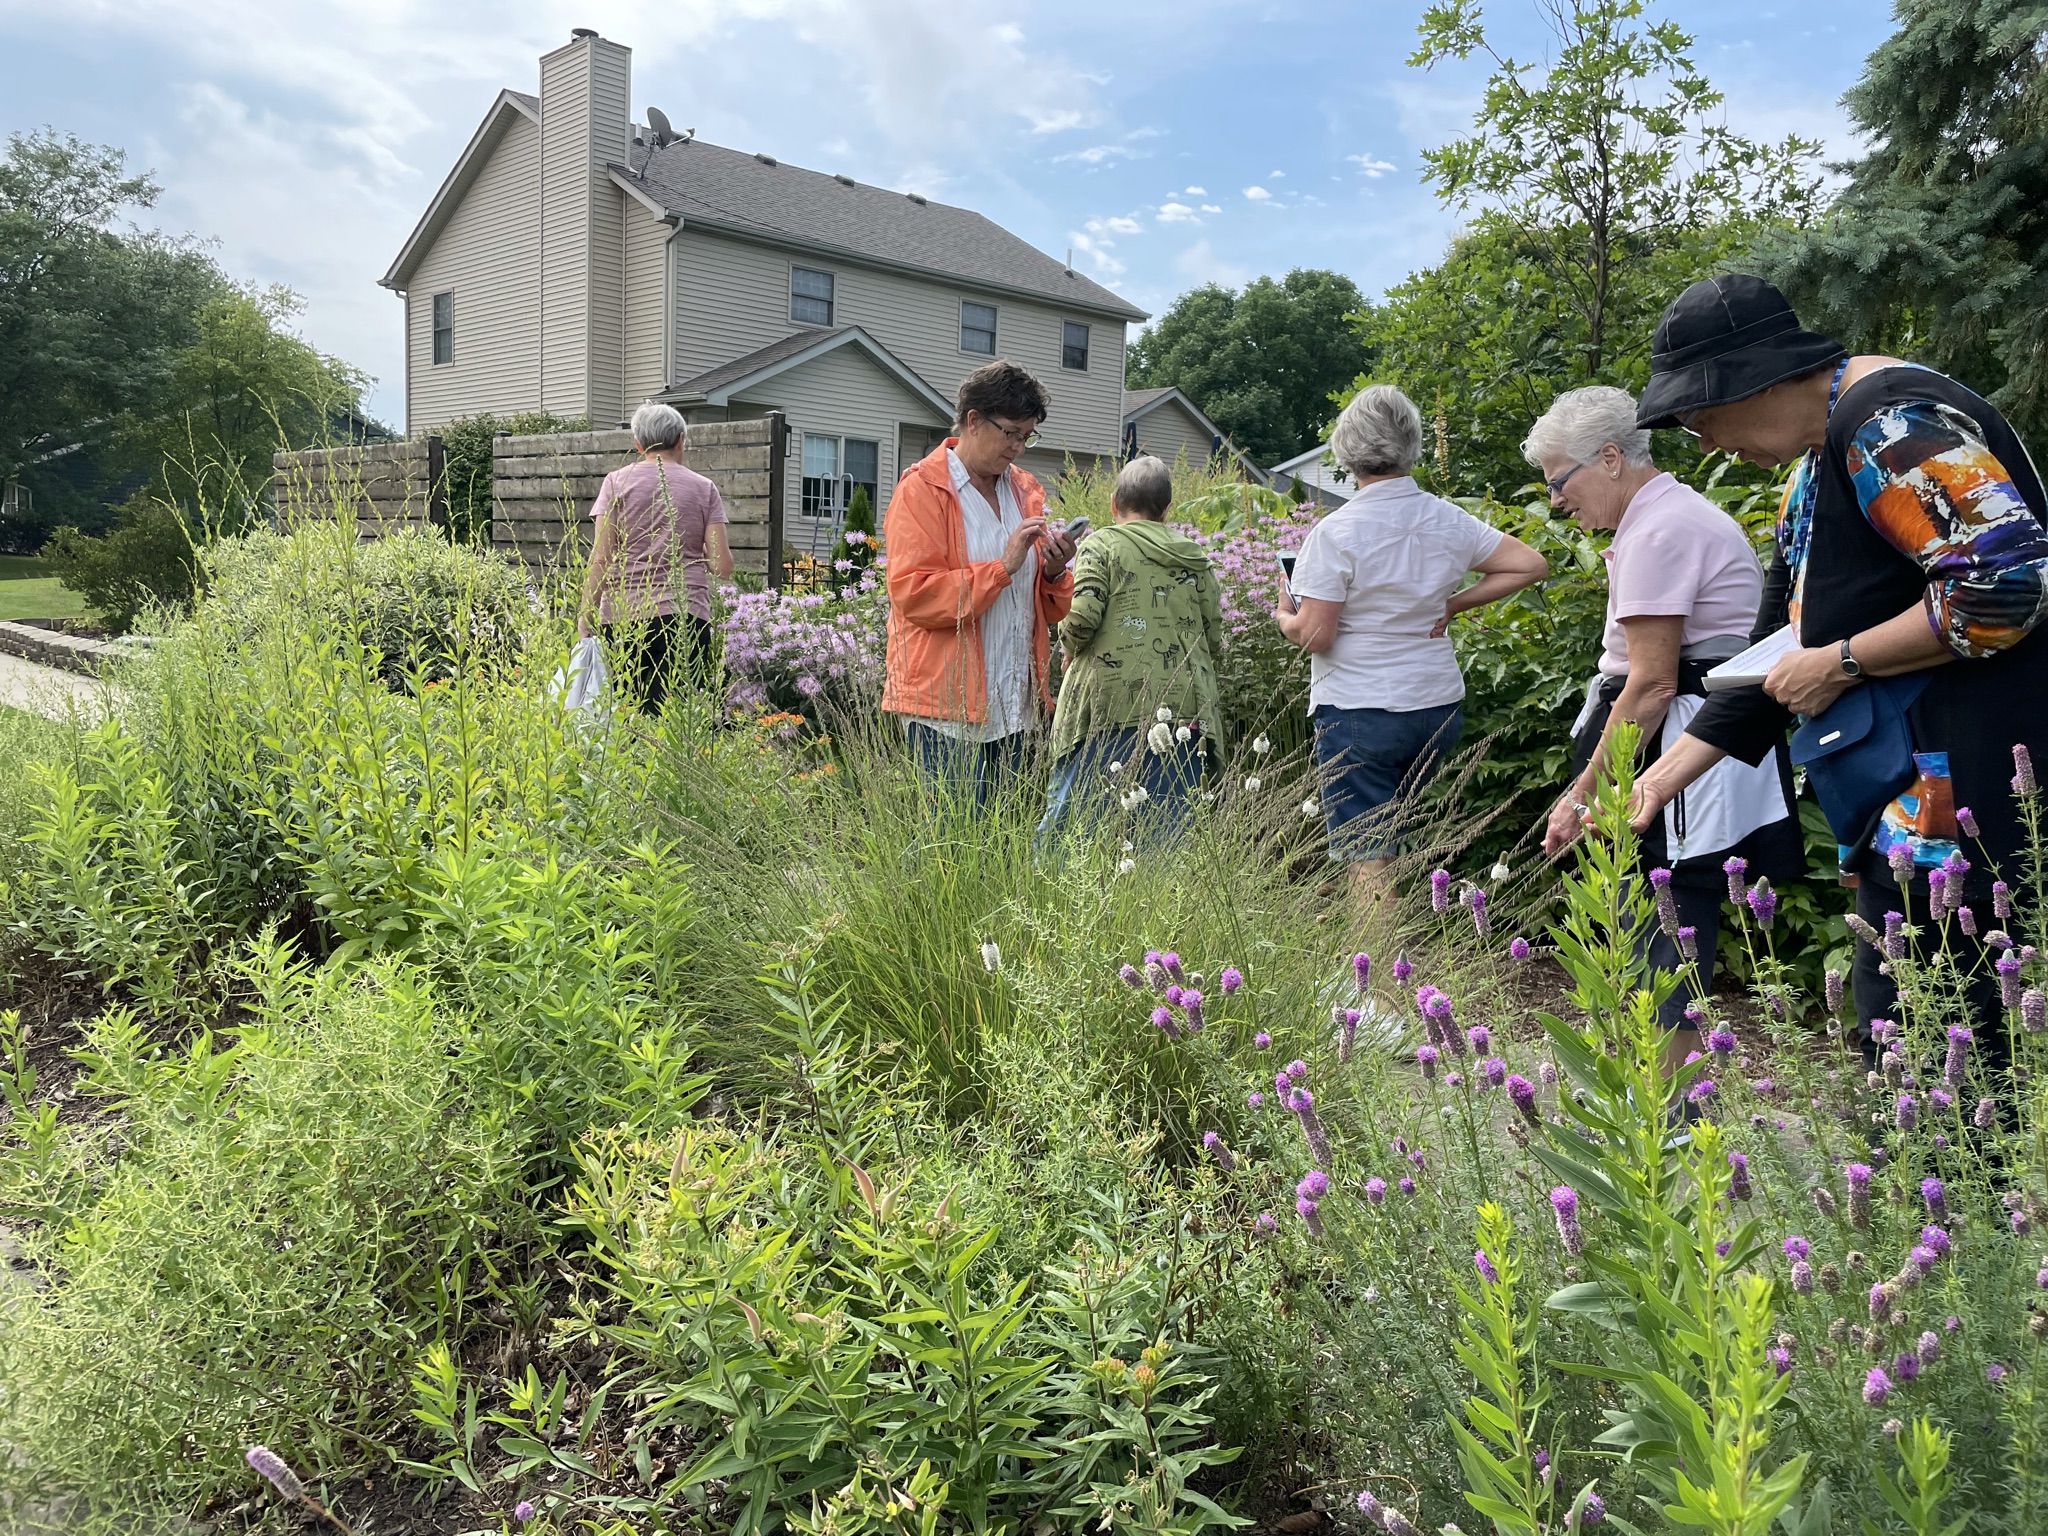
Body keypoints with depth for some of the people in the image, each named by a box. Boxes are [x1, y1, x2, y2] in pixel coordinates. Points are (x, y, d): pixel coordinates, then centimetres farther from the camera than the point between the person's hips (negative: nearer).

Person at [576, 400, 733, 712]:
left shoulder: (617, 482, 7)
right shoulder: (704, 488, 9)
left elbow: (601, 558, -1)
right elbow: (722, 565, 3)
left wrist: (585, 614, 3)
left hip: (623, 616, 0)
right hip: (687, 615, 0)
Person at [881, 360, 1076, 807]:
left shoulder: (1026, 492, 16)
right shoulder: (922, 490, -5)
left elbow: (1050, 609, 21)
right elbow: (912, 593, -17)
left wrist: (1055, 572, -2)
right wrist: (1003, 566, -19)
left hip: (1014, 707, 7)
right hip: (947, 707, -7)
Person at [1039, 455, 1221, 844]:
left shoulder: (1101, 544, 1)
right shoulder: (1195, 557, 12)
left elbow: (1083, 617, -13)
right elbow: (1214, 642, 11)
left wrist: (1069, 643, 8)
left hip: (1112, 710, -3)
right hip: (1183, 713, 4)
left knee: (1069, 822, 4)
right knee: (1166, 830, 7)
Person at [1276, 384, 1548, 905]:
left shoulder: (1336, 533, -14)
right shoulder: (1449, 520, 2)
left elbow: (1315, 635, -14)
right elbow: (1530, 564, 7)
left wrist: (1284, 616, 7)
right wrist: (1454, 603, 8)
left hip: (1359, 713, -6)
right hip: (1439, 706, 6)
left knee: (1367, 862, 0)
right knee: (1384, 843, 21)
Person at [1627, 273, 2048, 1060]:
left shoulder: (1886, 419, -13)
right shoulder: (1816, 467, 19)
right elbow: (1778, 650, 22)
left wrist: (1840, 664, -13)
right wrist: (1664, 775, 18)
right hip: (1907, 811, 10)